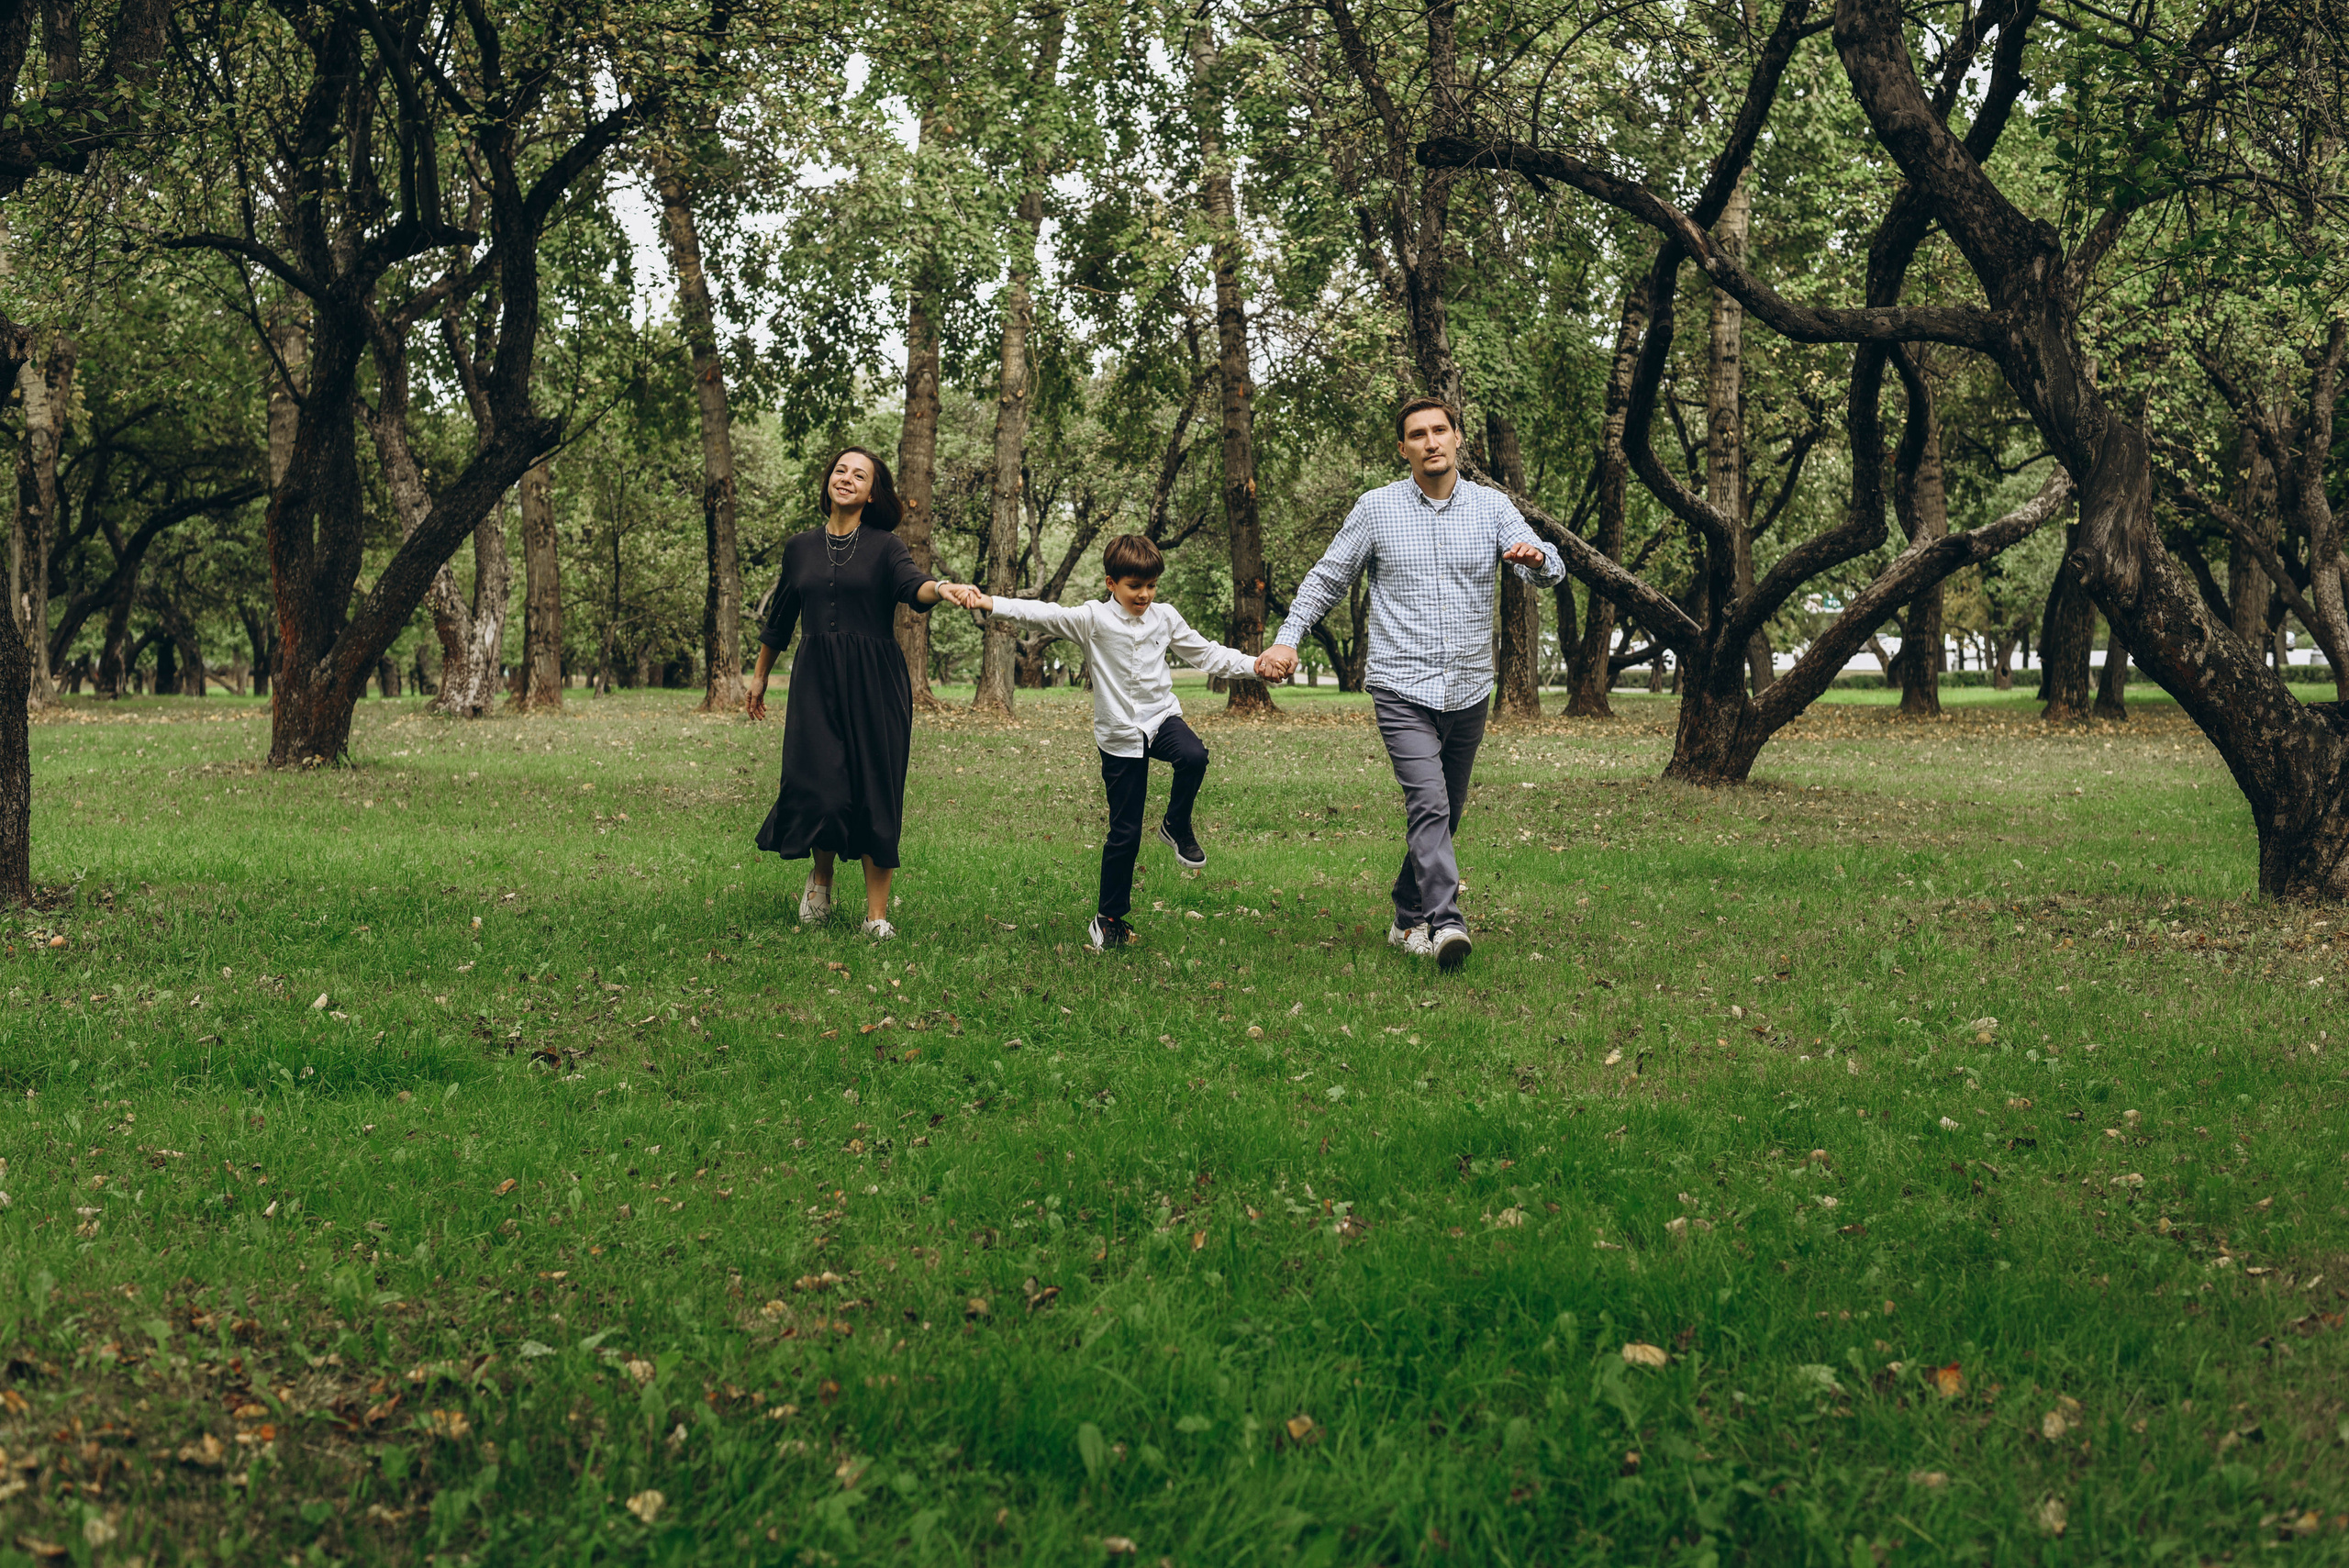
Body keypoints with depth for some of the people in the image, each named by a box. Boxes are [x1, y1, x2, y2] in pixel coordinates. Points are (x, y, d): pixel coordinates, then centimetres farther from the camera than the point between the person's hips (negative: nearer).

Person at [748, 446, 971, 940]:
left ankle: (877, 912, 3)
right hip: (816, 678, 2)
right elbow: (779, 618, 24)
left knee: (876, 789, -3)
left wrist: (940, 589, -40)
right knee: (819, 783, -10)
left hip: (875, 682, -2)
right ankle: (821, 878, 19)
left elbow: (912, 585, -18)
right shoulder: (801, 548, 12)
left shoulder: (884, 547, 3)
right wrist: (760, 675, 30)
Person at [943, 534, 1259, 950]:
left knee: (1194, 756, -33)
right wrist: (990, 603, -32)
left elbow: (1206, 654, 12)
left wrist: (1253, 665, 3)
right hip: (1119, 734, -2)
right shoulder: (1093, 619, -7)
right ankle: (1108, 918, 15)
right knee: (1124, 833, 0)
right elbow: (1044, 614, -18)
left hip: (1161, 717, 2)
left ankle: (1177, 825, -4)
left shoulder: (1166, 617, 4)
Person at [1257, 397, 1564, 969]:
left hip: (1469, 690, 3)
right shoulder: (1376, 508, 2)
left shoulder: (1492, 506, 5)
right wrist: (1287, 638, -3)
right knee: (1429, 804, -20)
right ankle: (1446, 925, -29)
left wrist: (1536, 557, -31)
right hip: (1402, 689, -3)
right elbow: (1327, 579, 10)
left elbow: (1550, 569, -7)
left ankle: (1409, 920, 27)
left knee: (1445, 815, 12)